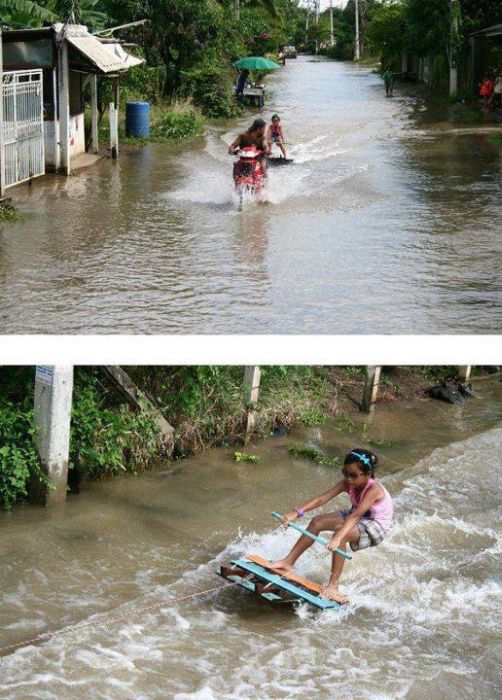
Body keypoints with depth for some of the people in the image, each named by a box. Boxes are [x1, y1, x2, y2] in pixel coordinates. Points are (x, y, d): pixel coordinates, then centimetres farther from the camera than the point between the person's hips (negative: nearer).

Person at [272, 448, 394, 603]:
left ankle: (333, 586, -28)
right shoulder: (347, 483, -12)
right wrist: (297, 512, -31)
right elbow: (322, 498, -20)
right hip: (357, 517, 8)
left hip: (376, 527, -8)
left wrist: (338, 537, -56)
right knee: (317, 521, -8)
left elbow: (355, 516, -44)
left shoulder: (373, 489, -31)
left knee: (340, 533, -33)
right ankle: (289, 561, 1)